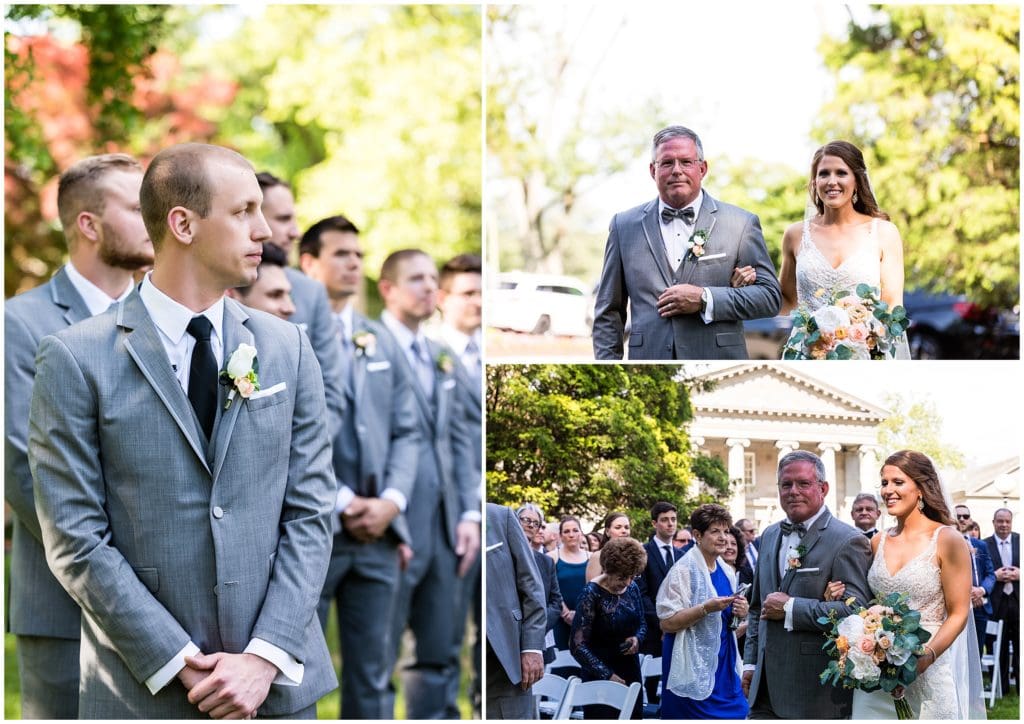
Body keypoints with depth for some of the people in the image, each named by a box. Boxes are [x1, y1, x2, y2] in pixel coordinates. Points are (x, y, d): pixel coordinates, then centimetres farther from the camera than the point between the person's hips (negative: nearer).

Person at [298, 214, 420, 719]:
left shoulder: (380, 343, 16)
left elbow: (406, 431, 13)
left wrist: (391, 502, -3)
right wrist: (341, 505, -12)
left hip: (378, 533, 6)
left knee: (371, 674, 10)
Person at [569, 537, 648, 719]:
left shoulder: (632, 588, 3)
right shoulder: (592, 593, -15)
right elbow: (577, 644, -18)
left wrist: (637, 638, -6)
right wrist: (607, 675, -22)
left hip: (631, 672, 6)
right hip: (601, 676, -6)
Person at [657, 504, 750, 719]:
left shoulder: (727, 571, 10)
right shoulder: (683, 570, -12)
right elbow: (667, 623, -16)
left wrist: (739, 613, -2)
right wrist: (706, 608, -25)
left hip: (724, 663, 7)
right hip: (695, 667, -7)